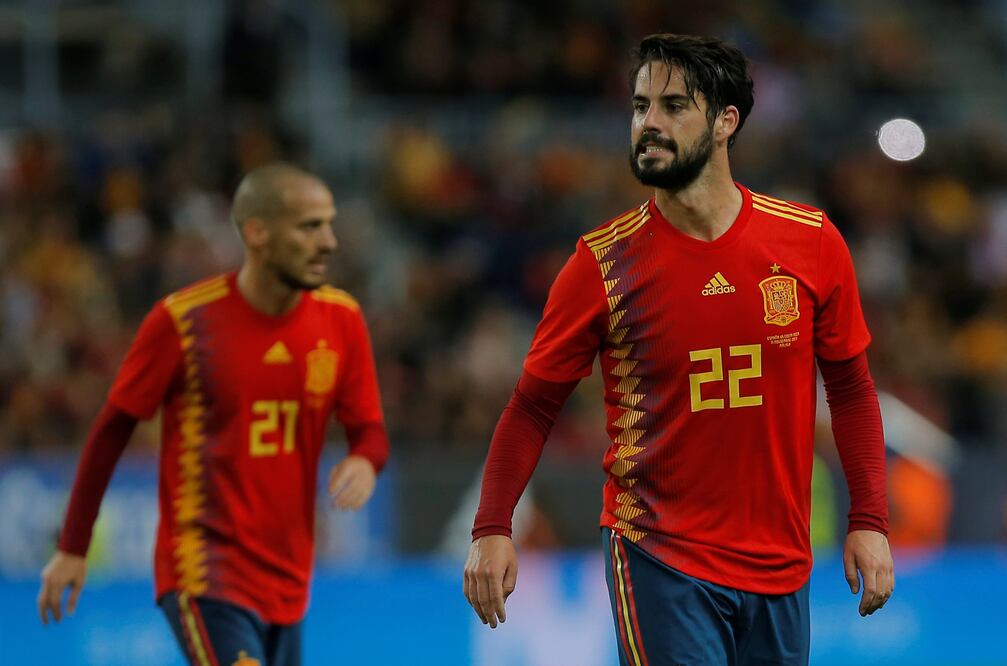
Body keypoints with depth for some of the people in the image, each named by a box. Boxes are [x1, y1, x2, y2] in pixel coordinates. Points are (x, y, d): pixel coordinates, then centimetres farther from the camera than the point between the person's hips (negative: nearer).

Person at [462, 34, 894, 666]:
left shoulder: (812, 242, -1)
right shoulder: (604, 262, -6)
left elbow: (850, 386, 9)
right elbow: (534, 405, -1)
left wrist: (870, 520, 1)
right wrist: (492, 528, -13)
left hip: (781, 566, 3)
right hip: (659, 559, -3)